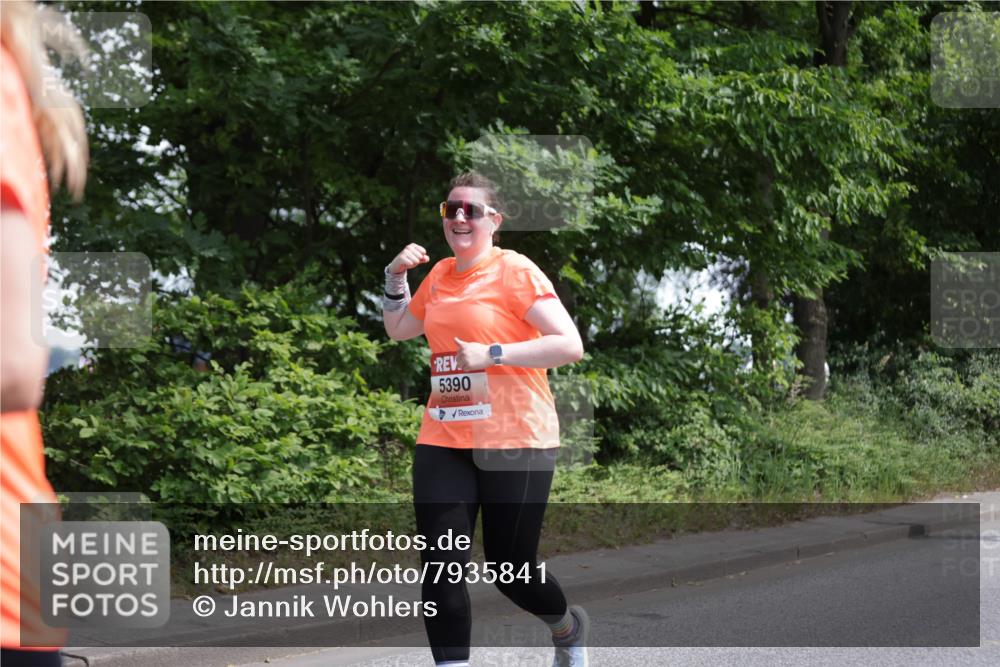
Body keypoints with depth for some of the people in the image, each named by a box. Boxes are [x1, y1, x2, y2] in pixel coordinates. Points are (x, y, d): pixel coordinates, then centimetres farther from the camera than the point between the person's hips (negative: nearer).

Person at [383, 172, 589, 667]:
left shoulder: (516, 272, -9)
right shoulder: (440, 274, 11)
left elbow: (570, 345, -16)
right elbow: (397, 330, 28)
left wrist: (491, 354, -21)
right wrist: (395, 276, 12)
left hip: (515, 442, -5)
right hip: (443, 441, 5)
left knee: (509, 571, 4)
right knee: (440, 567, -6)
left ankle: (569, 627, 36)